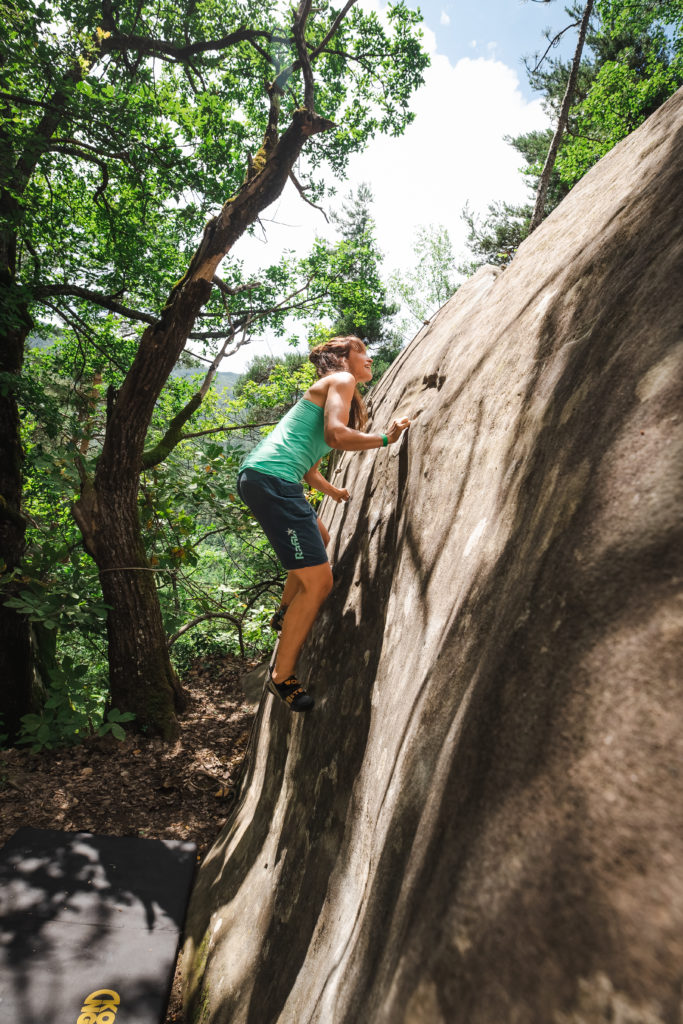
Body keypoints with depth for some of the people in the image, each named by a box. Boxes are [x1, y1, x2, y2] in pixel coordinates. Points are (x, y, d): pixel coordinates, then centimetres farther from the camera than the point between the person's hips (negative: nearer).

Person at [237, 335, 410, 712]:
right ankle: (281, 675, 2)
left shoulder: (334, 389, 29)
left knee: (320, 542, 32)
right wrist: (387, 437, -5)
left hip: (257, 477, 11)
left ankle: (286, 611, 48)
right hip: (270, 478, -11)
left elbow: (307, 466, 28)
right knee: (318, 581, -9)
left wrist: (334, 492, 42)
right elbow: (337, 435, -17)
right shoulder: (341, 380, 2)